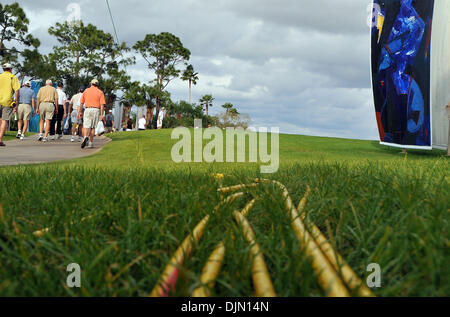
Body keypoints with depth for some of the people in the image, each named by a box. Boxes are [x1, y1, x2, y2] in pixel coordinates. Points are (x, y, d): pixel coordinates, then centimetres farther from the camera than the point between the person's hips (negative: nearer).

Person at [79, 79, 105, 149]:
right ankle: (91, 143, 11)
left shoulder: (86, 91, 9)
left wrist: (79, 112, 11)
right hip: (96, 110, 0)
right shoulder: (100, 92, 4)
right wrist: (101, 114, -7)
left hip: (87, 109, 0)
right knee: (93, 127, 9)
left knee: (86, 126, -2)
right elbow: (102, 104, -6)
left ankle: (85, 137, -31)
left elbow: (81, 103, 7)